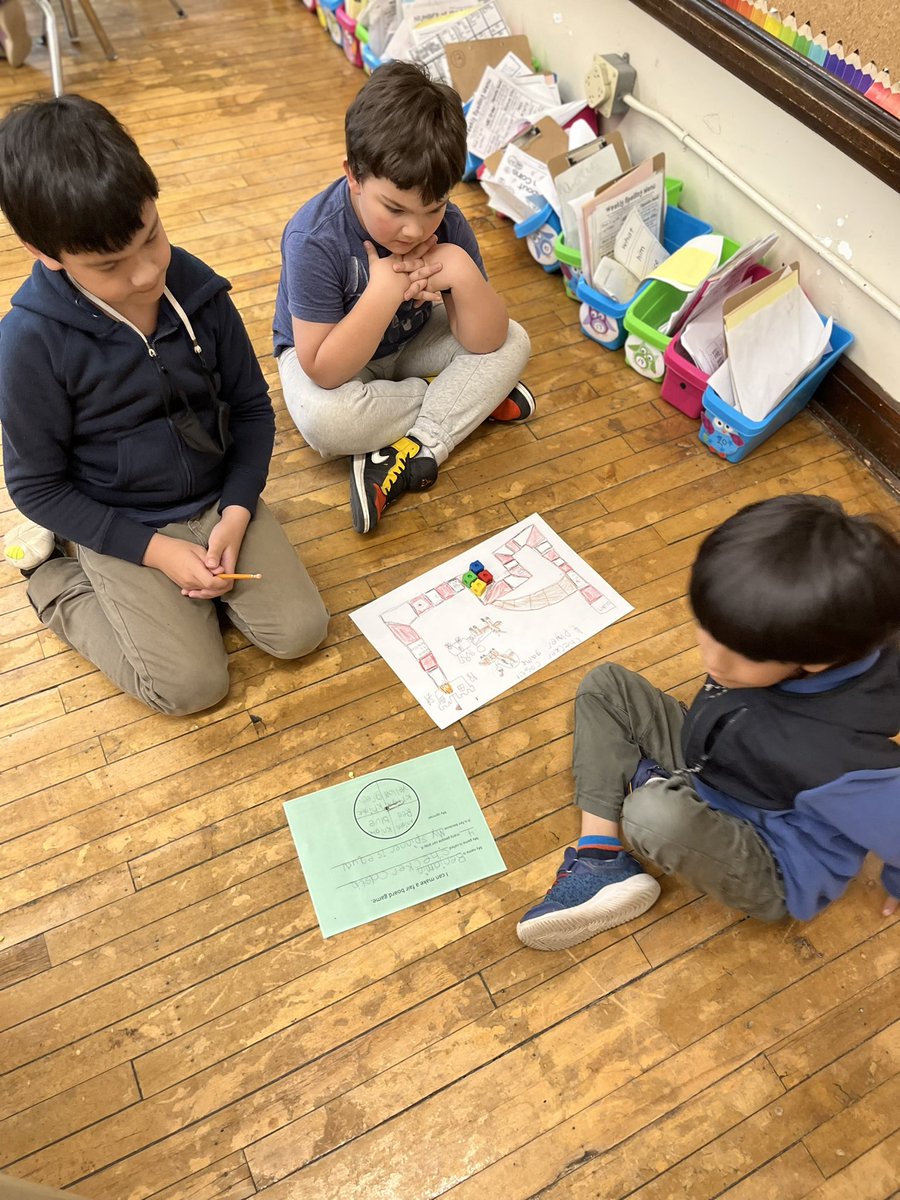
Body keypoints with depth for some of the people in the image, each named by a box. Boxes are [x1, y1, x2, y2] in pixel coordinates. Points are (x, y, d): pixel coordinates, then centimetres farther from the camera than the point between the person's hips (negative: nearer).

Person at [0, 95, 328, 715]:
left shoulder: (197, 288, -11)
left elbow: (252, 405, 0)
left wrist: (236, 514, -12)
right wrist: (156, 550, -18)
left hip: (219, 500, 4)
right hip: (120, 525, -3)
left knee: (300, 631, -6)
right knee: (193, 685, -8)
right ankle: (57, 576, 11)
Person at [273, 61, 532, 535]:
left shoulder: (447, 225, -20)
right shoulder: (314, 241, -32)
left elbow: (487, 342, -18)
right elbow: (324, 371, -34)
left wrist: (465, 273, -36)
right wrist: (383, 292, -41)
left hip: (409, 341, 4)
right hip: (329, 357, -3)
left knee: (513, 343, -14)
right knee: (323, 419, -37)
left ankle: (415, 452, -25)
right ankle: (470, 400, -14)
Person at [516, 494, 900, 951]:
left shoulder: (834, 759, -40)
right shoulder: (766, 640, -24)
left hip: (775, 874, -7)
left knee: (658, 816, -37)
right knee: (605, 686, -3)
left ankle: (650, 782, 1)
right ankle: (600, 865, -6)